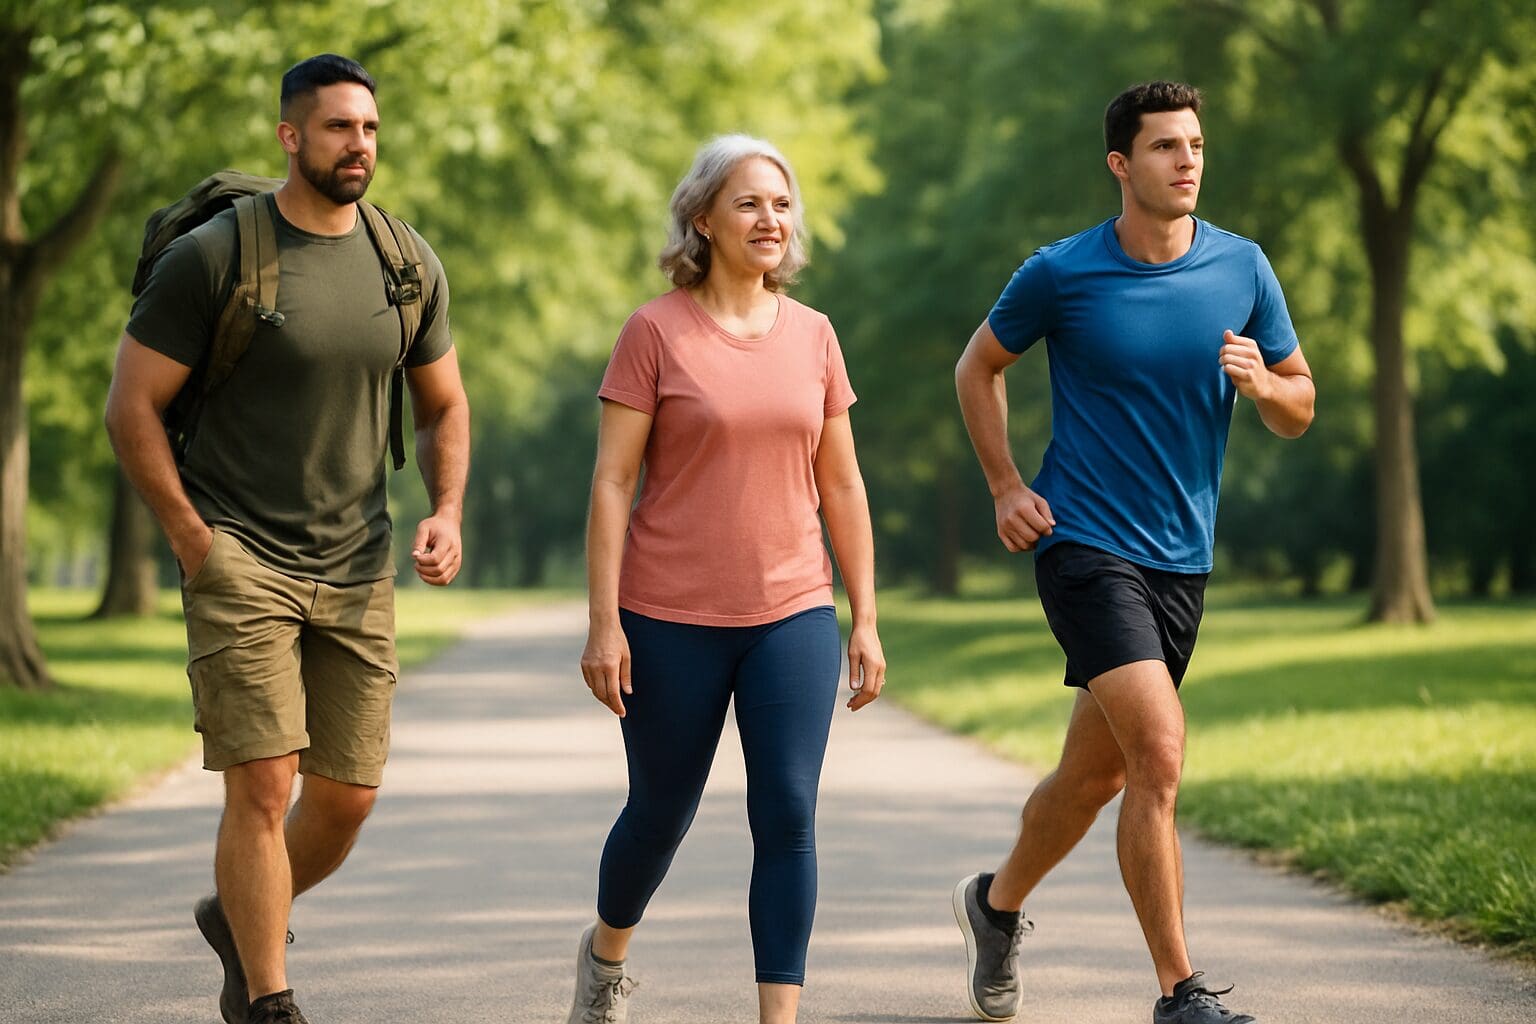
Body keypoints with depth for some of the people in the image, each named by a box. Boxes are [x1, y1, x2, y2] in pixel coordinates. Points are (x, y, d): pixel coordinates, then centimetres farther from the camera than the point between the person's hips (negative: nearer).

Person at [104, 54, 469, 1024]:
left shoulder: (410, 266, 5)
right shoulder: (212, 256, -9)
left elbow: (445, 406, 18)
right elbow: (132, 408, -6)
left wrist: (448, 515, 1)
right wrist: (194, 542, -9)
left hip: (358, 571, 5)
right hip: (240, 563, -5)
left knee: (349, 795, 6)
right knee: (264, 785, -12)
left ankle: (239, 917, 34)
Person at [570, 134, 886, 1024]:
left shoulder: (813, 335, 6)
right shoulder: (657, 330, -6)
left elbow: (842, 485, 10)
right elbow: (612, 482, -7)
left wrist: (866, 619, 8)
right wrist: (604, 623, -12)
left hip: (793, 615, 2)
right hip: (672, 620, -2)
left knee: (789, 816, -9)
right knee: (662, 813, 13)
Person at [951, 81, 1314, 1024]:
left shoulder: (1243, 269, 2)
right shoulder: (1060, 273, -7)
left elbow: (1301, 408, 9)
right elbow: (979, 367, 10)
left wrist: (1262, 384, -14)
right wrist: (1007, 487, 0)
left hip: (1182, 559, 5)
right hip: (1086, 547, -5)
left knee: (1098, 773, 16)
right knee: (1160, 759, -19)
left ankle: (997, 904, 42)